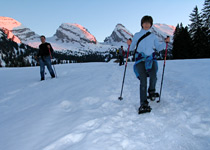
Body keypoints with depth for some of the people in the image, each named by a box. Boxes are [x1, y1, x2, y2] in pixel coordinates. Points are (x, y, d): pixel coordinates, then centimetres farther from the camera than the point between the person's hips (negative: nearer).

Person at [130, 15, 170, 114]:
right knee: (143, 81, -15)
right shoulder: (137, 35, 16)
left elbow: (158, 48, 16)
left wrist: (165, 42, 3)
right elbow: (132, 48, 19)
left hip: (151, 59, 1)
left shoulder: (153, 36, 19)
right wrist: (129, 44, 0)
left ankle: (151, 91, 3)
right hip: (140, 59, -1)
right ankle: (143, 104, -12)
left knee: (153, 76, -28)